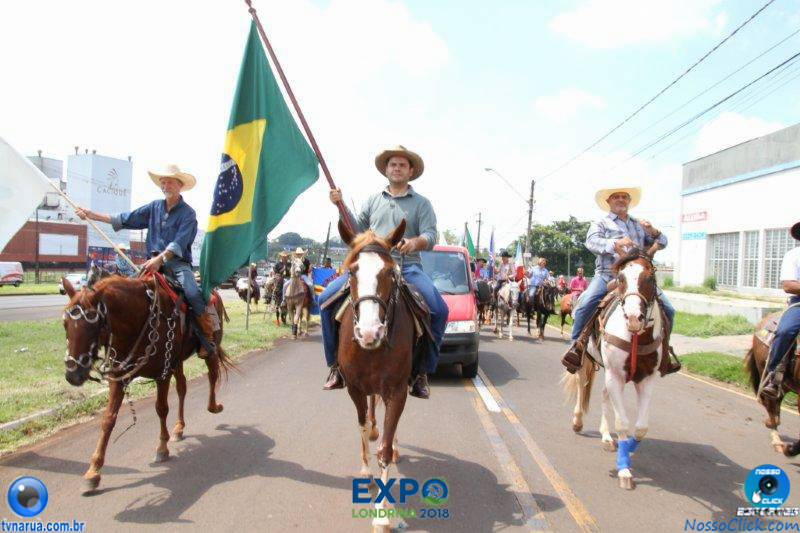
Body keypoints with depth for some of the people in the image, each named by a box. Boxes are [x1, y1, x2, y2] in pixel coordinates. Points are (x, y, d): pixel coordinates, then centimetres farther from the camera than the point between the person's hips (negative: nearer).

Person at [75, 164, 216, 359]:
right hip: (155, 261, 5)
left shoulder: (188, 213, -3)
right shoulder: (154, 207, 14)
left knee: (193, 294, -29)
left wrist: (160, 259, -29)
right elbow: (126, 219, 14)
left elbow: (179, 243, -15)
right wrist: (93, 215, 8)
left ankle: (207, 340, -17)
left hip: (178, 262, -5)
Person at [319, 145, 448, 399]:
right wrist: (341, 206, 2)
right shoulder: (373, 200, 21)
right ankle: (336, 364, -3)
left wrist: (415, 242, -25)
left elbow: (431, 237, -2)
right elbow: (357, 229, 15)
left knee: (440, 310, -24)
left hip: (407, 267, -2)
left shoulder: (421, 203, 11)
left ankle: (423, 371, -7)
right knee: (326, 298, -14)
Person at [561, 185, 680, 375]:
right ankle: (576, 345, -11)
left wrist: (653, 232, -4)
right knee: (585, 304, -28)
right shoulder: (600, 223, 10)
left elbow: (662, 244, 19)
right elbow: (592, 242, -9)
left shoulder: (639, 225, 24)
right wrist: (614, 244, -27)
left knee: (668, 310, -4)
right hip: (607, 275, -4)